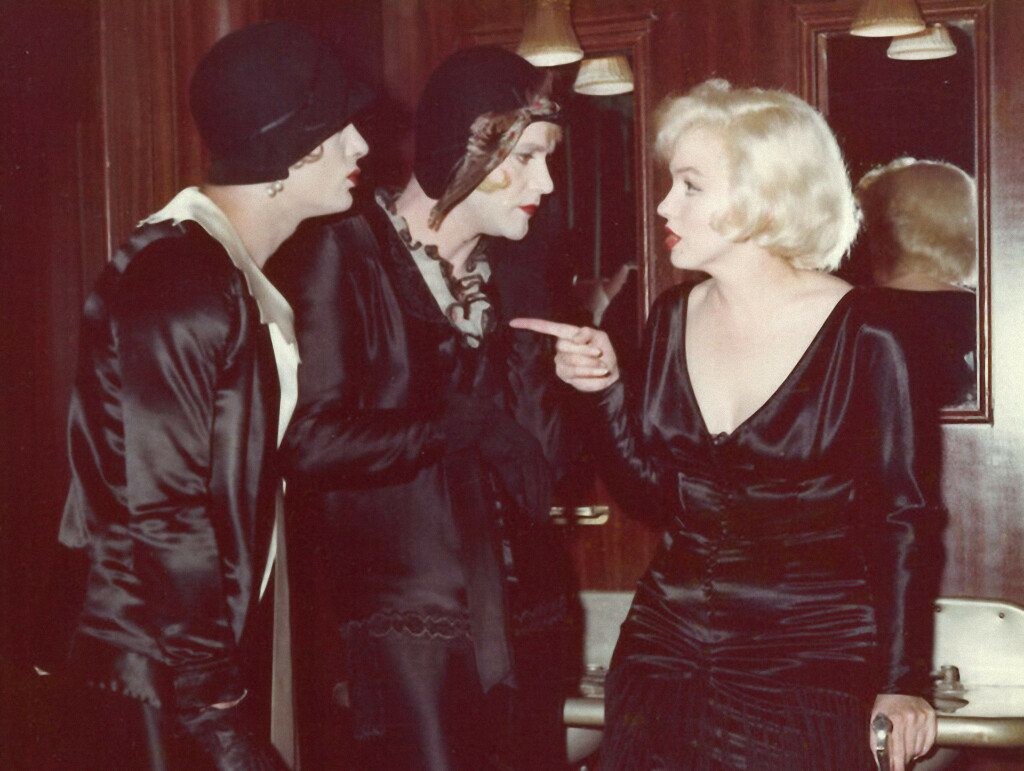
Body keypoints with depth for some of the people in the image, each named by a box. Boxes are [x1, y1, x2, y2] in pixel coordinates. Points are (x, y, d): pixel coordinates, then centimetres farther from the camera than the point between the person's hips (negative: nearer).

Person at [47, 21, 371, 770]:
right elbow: (161, 516, -23)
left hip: (202, 653, 9)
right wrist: (215, 704, -19)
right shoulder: (178, 281, -20)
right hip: (156, 688, -9)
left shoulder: (232, 275, 11)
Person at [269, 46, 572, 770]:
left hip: (520, 625, 6)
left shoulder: (516, 290, 14)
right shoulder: (343, 259, -5)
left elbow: (546, 464, 13)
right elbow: (310, 441, -16)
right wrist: (459, 427, -11)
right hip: (403, 631, -6)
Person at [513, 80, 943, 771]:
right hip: (666, 652, 5)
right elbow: (658, 495, 7)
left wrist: (903, 682, -6)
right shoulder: (674, 318, 3)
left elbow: (897, 520, -7)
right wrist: (606, 391, -6)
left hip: (808, 671, -5)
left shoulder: (860, 332, -12)